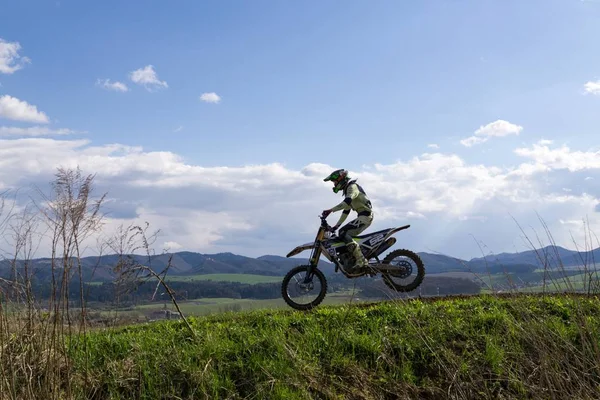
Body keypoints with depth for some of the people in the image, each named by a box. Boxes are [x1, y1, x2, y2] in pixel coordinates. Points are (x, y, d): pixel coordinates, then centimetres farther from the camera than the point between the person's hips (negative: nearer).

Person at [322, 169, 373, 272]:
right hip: (362, 217, 10)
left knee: (343, 233, -19)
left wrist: (330, 210, -30)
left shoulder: (352, 187, -10)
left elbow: (347, 202, -28)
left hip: (365, 215, -10)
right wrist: (336, 225, 22)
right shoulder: (347, 190, 23)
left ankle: (360, 260, -26)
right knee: (347, 235, 10)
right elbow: (346, 210, 25)